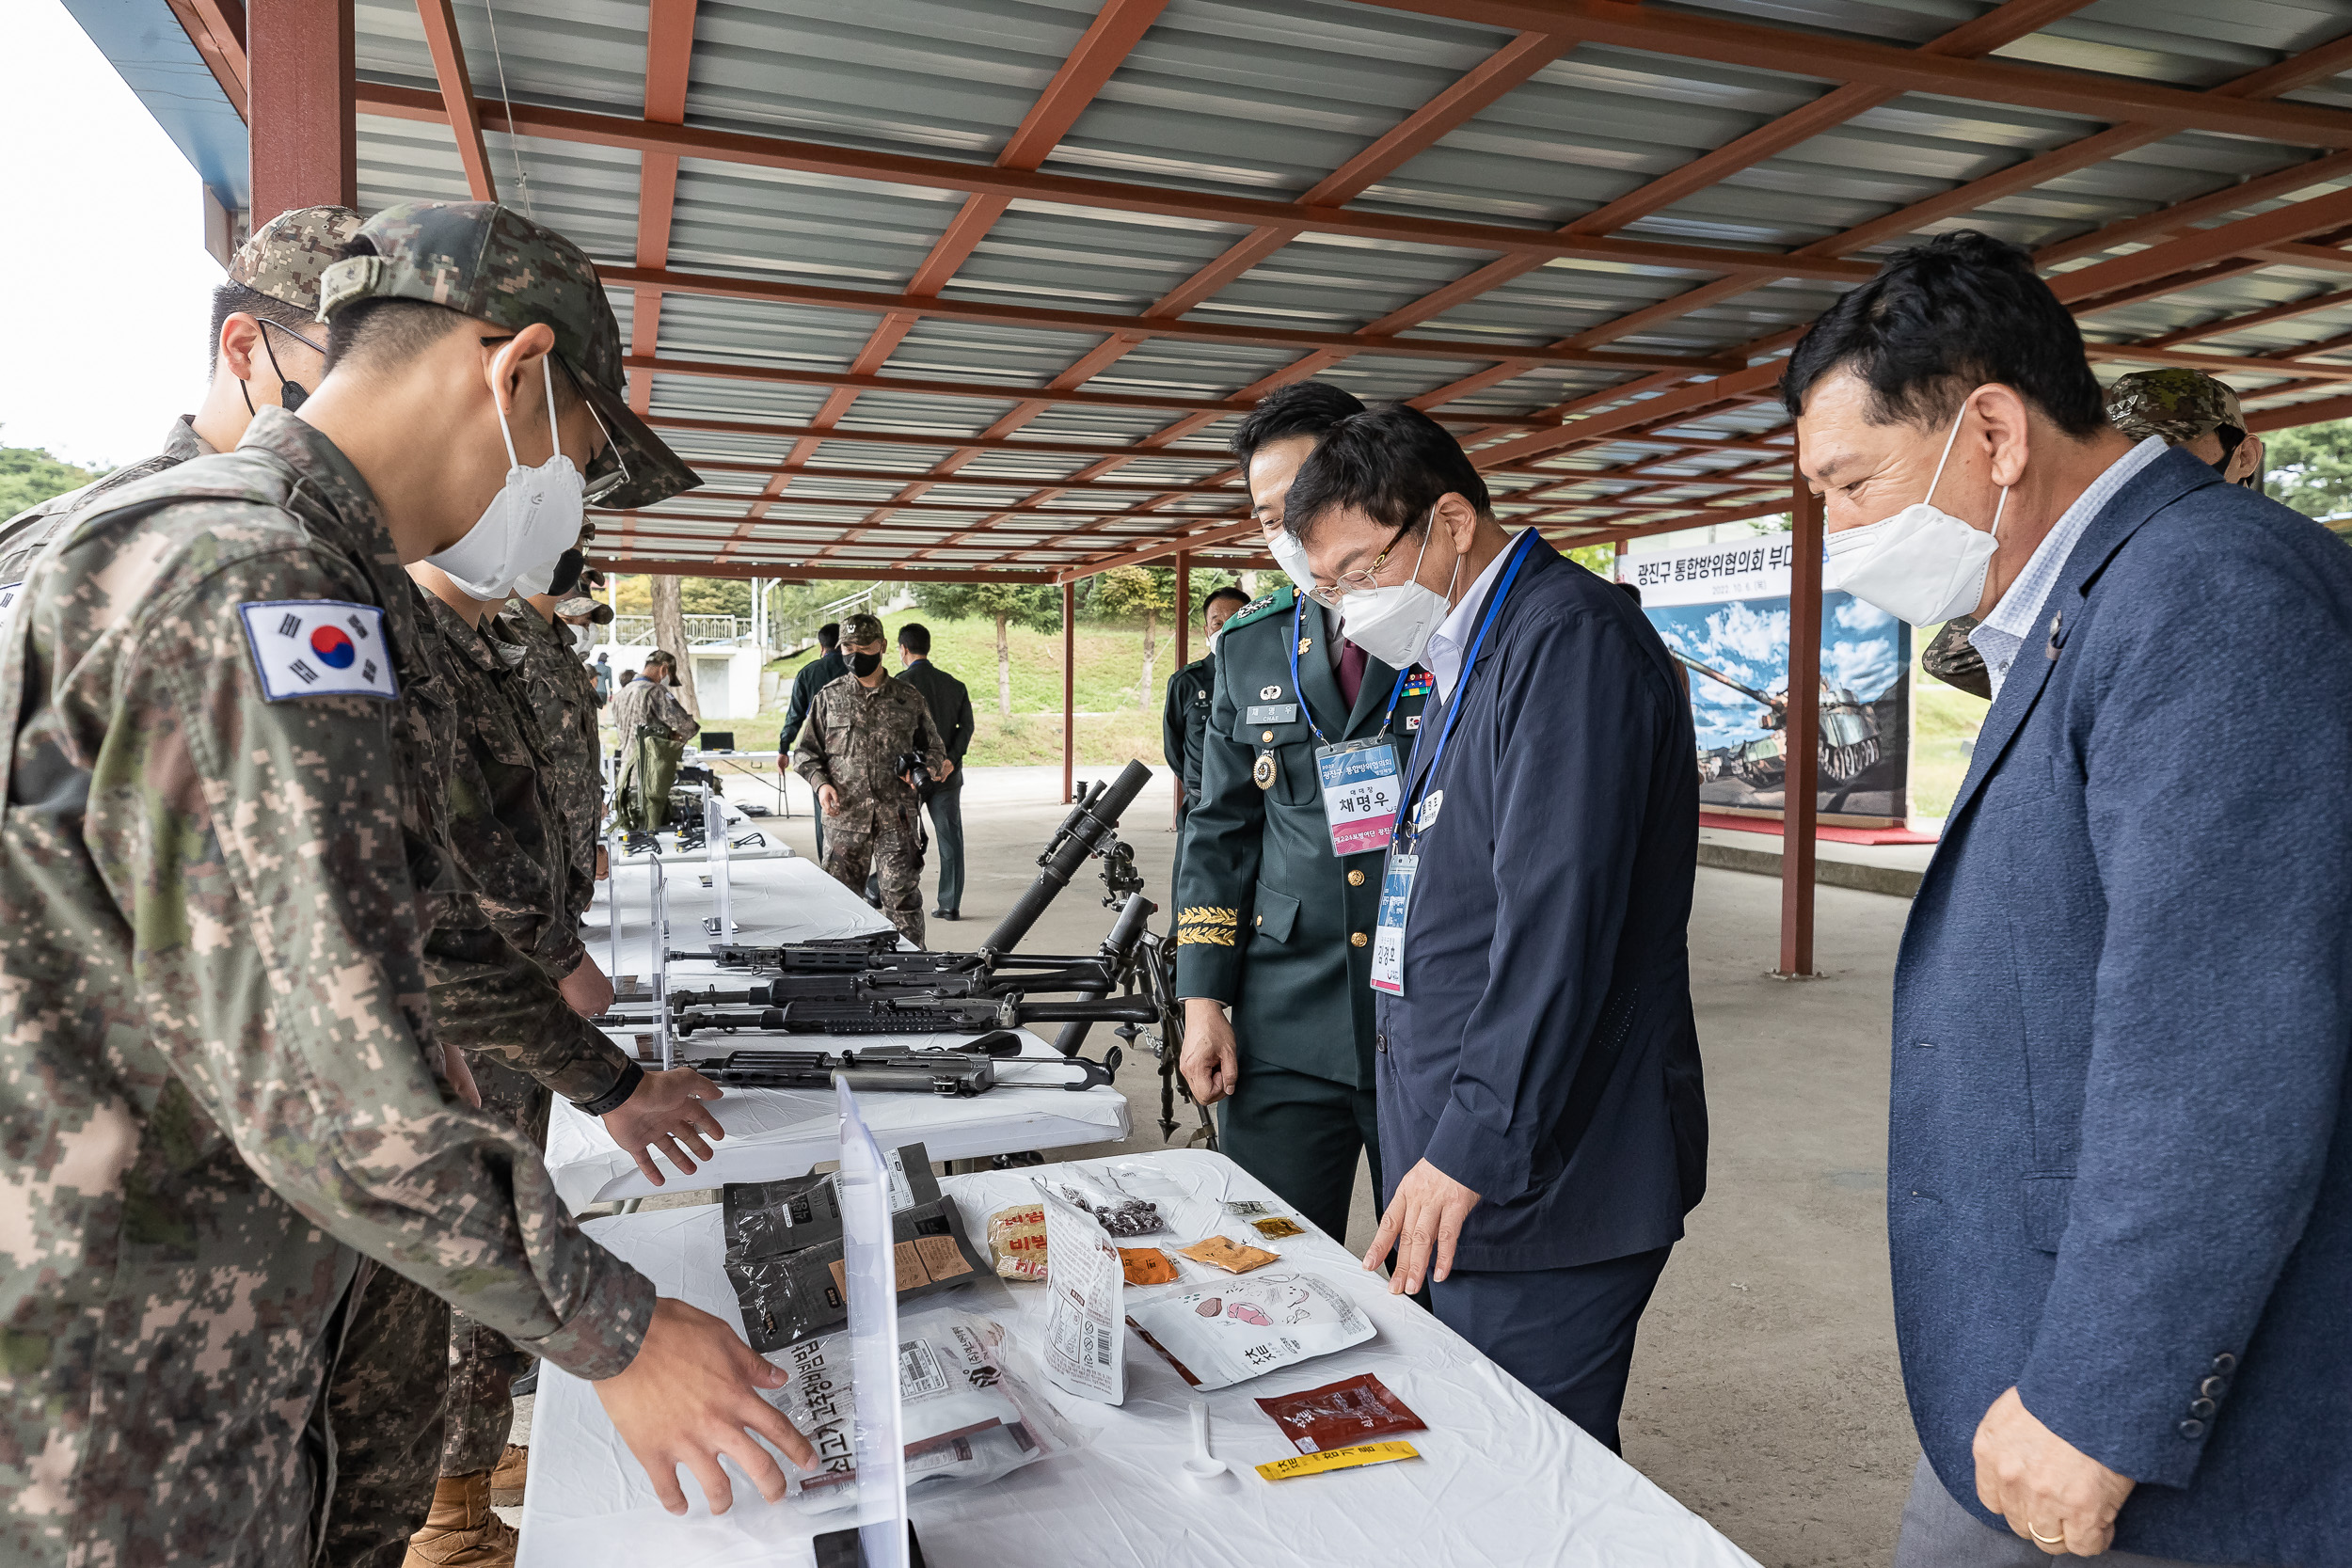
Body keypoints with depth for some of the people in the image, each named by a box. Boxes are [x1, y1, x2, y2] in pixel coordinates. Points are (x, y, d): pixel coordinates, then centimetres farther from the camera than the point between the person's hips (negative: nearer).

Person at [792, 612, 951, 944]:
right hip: (845, 818, 1)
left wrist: (926, 769, -6)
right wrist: (820, 782, -5)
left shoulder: (909, 698, 7)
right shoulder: (829, 697, 8)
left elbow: (932, 748, 16)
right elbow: (806, 751, 13)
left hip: (897, 819, -1)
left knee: (903, 901, -2)